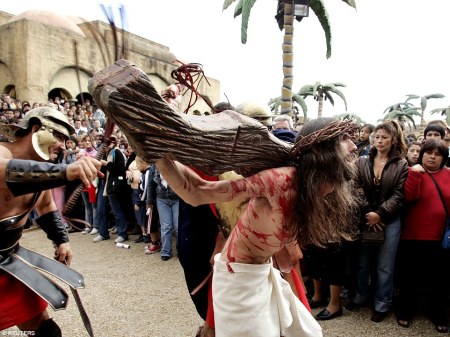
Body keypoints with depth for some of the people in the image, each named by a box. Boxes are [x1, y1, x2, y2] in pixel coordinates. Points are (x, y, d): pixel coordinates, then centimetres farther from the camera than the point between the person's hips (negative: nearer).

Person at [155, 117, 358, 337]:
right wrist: (157, 153, -37)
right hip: (238, 277, -8)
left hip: (265, 274, 9)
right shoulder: (283, 179, -30)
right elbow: (197, 193, -31)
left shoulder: (322, 193, -4)